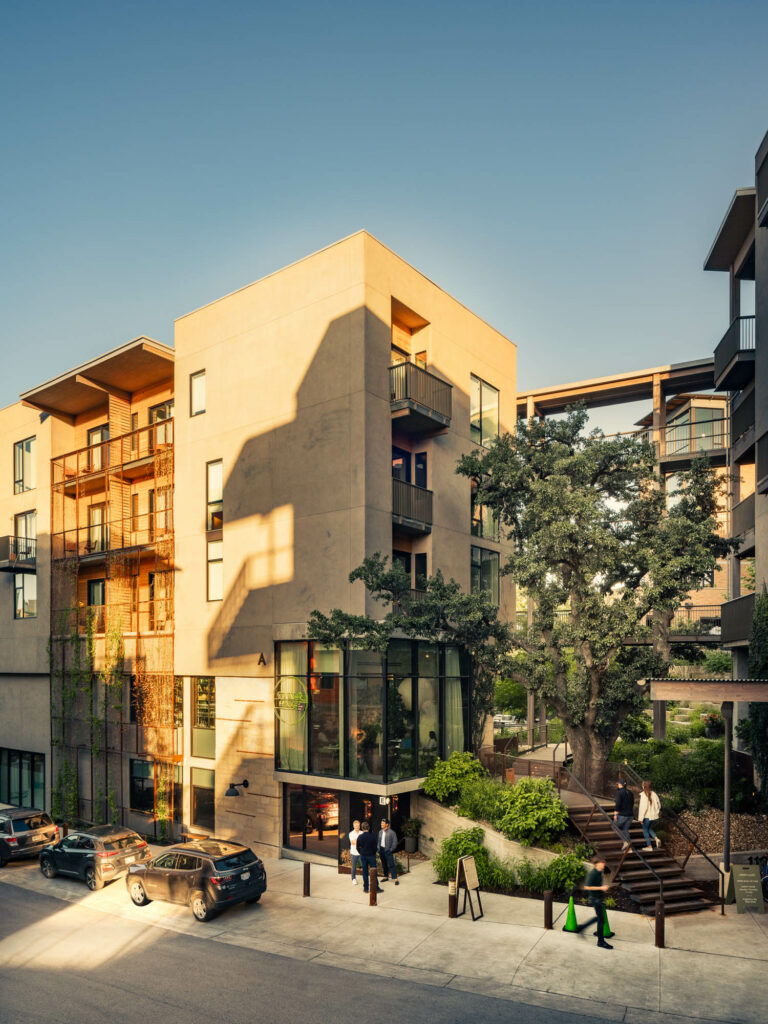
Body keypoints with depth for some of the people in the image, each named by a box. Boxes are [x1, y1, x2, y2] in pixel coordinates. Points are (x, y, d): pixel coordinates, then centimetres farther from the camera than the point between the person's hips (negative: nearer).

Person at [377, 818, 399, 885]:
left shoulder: (391, 832, -10)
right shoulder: (380, 832, 9)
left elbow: (395, 842, -9)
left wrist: (391, 850, -12)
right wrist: (379, 849, 9)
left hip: (388, 851, -6)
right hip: (381, 850, 6)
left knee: (391, 865, -9)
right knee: (384, 864, 13)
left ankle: (395, 879, -7)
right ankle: (386, 877, 25)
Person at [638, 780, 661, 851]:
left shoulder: (644, 795, -19)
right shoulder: (654, 794, -2)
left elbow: (643, 807, -19)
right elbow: (659, 805, 6)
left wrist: (641, 818, -11)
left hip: (647, 816, -6)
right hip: (655, 816, 6)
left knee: (645, 830, 13)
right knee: (650, 829, 26)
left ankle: (649, 846, 15)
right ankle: (656, 839, 4)